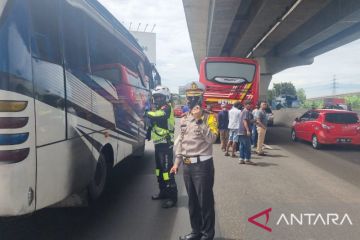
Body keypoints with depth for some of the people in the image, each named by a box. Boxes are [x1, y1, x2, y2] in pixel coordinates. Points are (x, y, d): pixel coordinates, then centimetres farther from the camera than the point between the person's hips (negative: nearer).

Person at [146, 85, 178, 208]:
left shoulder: (167, 108, -12)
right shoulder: (158, 109, 18)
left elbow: (155, 116, -28)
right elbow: (154, 122, 20)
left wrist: (147, 113, -10)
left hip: (165, 143, -10)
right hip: (158, 143, 10)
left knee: (167, 169, -11)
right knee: (159, 167, 16)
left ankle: (172, 196, -6)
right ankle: (163, 191, 29)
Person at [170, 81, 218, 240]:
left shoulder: (209, 117, -7)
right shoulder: (184, 119, 11)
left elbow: (211, 138, -21)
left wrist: (199, 120, -24)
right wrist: (177, 162, 14)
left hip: (202, 165, -6)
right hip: (187, 165, 6)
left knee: (205, 201, 2)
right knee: (192, 201, 16)